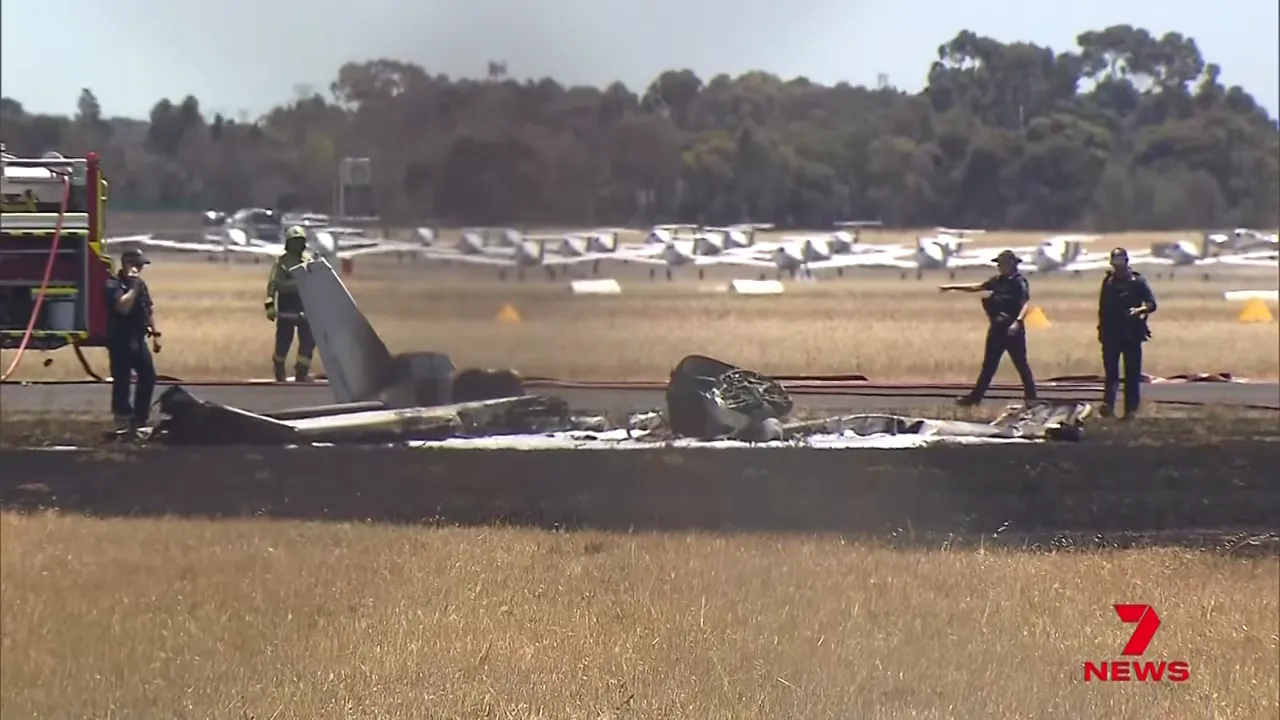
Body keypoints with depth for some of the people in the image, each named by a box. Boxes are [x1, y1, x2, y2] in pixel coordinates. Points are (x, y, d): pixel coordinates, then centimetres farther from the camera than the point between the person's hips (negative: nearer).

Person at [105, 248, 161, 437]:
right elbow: (123, 307, -27)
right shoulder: (113, 285, -12)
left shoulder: (141, 284, 13)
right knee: (122, 381, -4)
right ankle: (123, 421, 2)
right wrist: (133, 287, -23)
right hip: (120, 340, -8)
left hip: (138, 338, 8)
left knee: (148, 377, 6)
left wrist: (155, 333, 16)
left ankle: (140, 419, 17)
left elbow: (149, 310, 19)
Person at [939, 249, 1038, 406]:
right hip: (997, 328, 8)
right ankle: (975, 396, 16)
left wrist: (1017, 322, -36)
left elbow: (1026, 304, -22)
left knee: (1021, 364, -2)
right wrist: (951, 287, 23)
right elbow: (977, 287, 21)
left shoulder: (1019, 282, -12)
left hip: (1012, 329, -8)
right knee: (989, 365, 12)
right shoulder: (998, 281, 11)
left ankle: (1031, 398, 5)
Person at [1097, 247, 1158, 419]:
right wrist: (1102, 331, 12)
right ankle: (1108, 404, -14)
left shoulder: (1137, 281, -2)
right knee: (1110, 372, -6)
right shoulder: (1108, 282, 8)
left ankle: (1130, 409, 5)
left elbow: (1152, 304, -5)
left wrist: (1140, 310, -26)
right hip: (1111, 334, 2)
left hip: (1132, 334, -2)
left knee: (1132, 373, 1)